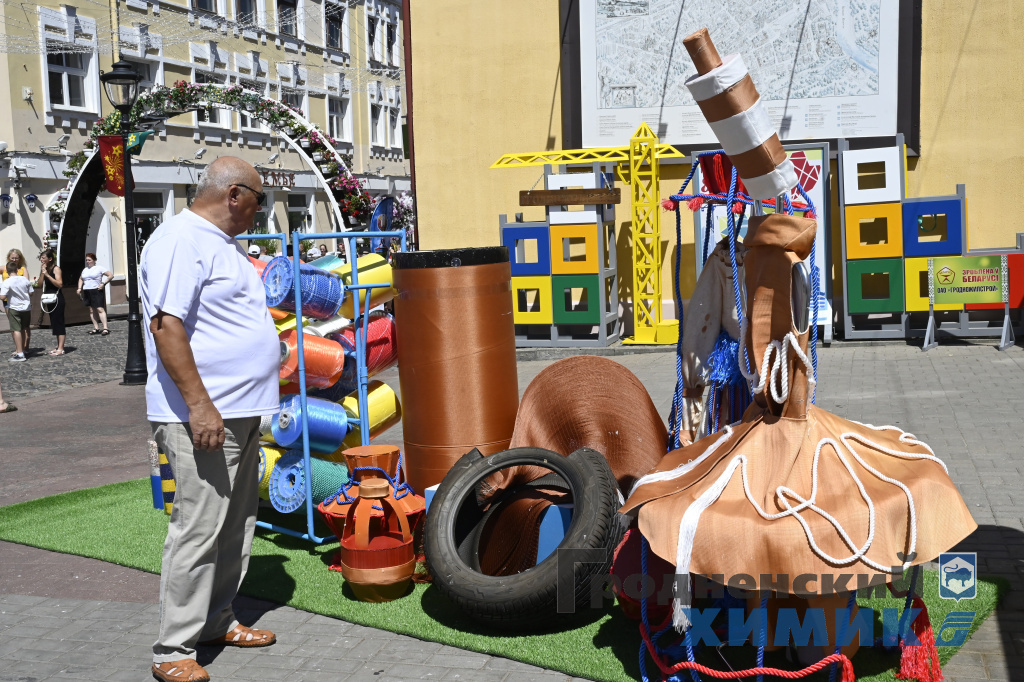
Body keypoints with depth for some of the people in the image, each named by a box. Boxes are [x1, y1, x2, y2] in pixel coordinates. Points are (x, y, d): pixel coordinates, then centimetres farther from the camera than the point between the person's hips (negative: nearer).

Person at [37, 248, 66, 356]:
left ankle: (61, 349, -7)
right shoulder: (44, 269, 11)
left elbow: (59, 284, -20)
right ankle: (59, 346, 18)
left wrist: (47, 274, -22)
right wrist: (42, 272, -6)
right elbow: (39, 284, 5)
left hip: (57, 298, -8)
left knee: (58, 322, -7)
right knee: (54, 323, 12)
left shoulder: (56, 268, -10)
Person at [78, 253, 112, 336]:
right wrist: (79, 288, 17)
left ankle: (105, 328, -20)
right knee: (91, 310, 5)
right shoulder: (85, 270, 18)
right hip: (87, 291, 7)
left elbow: (111, 275, -5)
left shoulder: (99, 268, -1)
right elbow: (81, 279, 33)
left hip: (96, 291, -7)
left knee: (100, 309, -14)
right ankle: (96, 328, 8)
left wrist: (103, 283, -12)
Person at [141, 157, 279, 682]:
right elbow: (165, 325, -22)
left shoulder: (224, 243, 18)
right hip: (203, 417, -10)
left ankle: (217, 622, 28)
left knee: (235, 526, 15)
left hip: (241, 412, 10)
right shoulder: (180, 241, -14)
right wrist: (199, 405, -25)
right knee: (199, 530, -8)